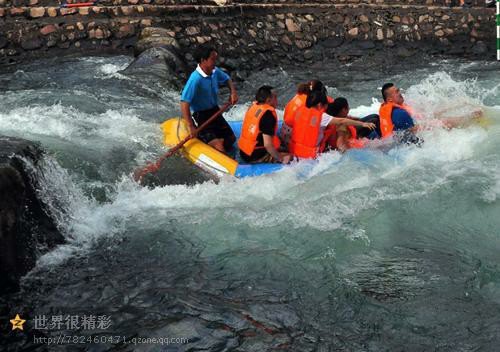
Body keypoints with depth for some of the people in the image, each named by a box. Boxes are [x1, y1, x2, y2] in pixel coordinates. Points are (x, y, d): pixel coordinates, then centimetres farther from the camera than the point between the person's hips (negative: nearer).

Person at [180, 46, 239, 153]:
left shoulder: (215, 71, -5)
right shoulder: (196, 79, -28)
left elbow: (227, 79, 18)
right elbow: (184, 103, -31)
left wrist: (233, 92, -1)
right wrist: (191, 127, -32)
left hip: (215, 111, 8)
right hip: (201, 116, -8)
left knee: (231, 139, 12)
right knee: (218, 146, -19)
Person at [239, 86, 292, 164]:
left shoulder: (253, 106, 3)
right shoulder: (268, 115, -23)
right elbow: (268, 145, -27)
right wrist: (281, 159, -14)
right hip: (256, 156, -9)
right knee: (289, 158, -6)